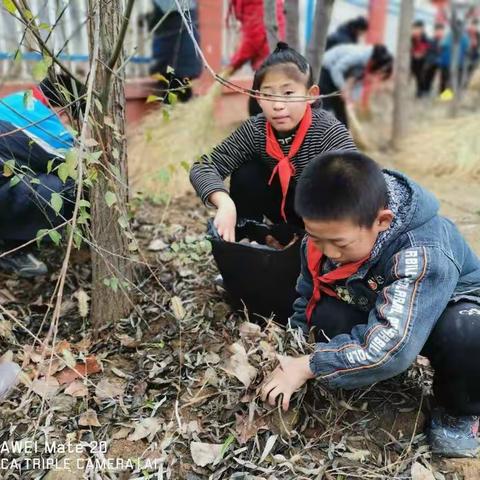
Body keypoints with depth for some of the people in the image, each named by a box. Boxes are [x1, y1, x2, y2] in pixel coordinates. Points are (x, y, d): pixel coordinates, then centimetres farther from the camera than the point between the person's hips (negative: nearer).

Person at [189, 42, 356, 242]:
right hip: (287, 209, 3)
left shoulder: (329, 131, -30)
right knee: (245, 174, -19)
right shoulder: (255, 130, -20)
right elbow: (203, 167, -22)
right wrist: (225, 204, -42)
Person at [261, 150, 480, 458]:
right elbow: (307, 305, -3)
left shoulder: (425, 252, -39)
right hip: (376, 309, 4)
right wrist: (293, 360, -11)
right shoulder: (328, 234, -19)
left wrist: (309, 367, -35)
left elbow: (391, 345, -44)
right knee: (325, 316, -27)